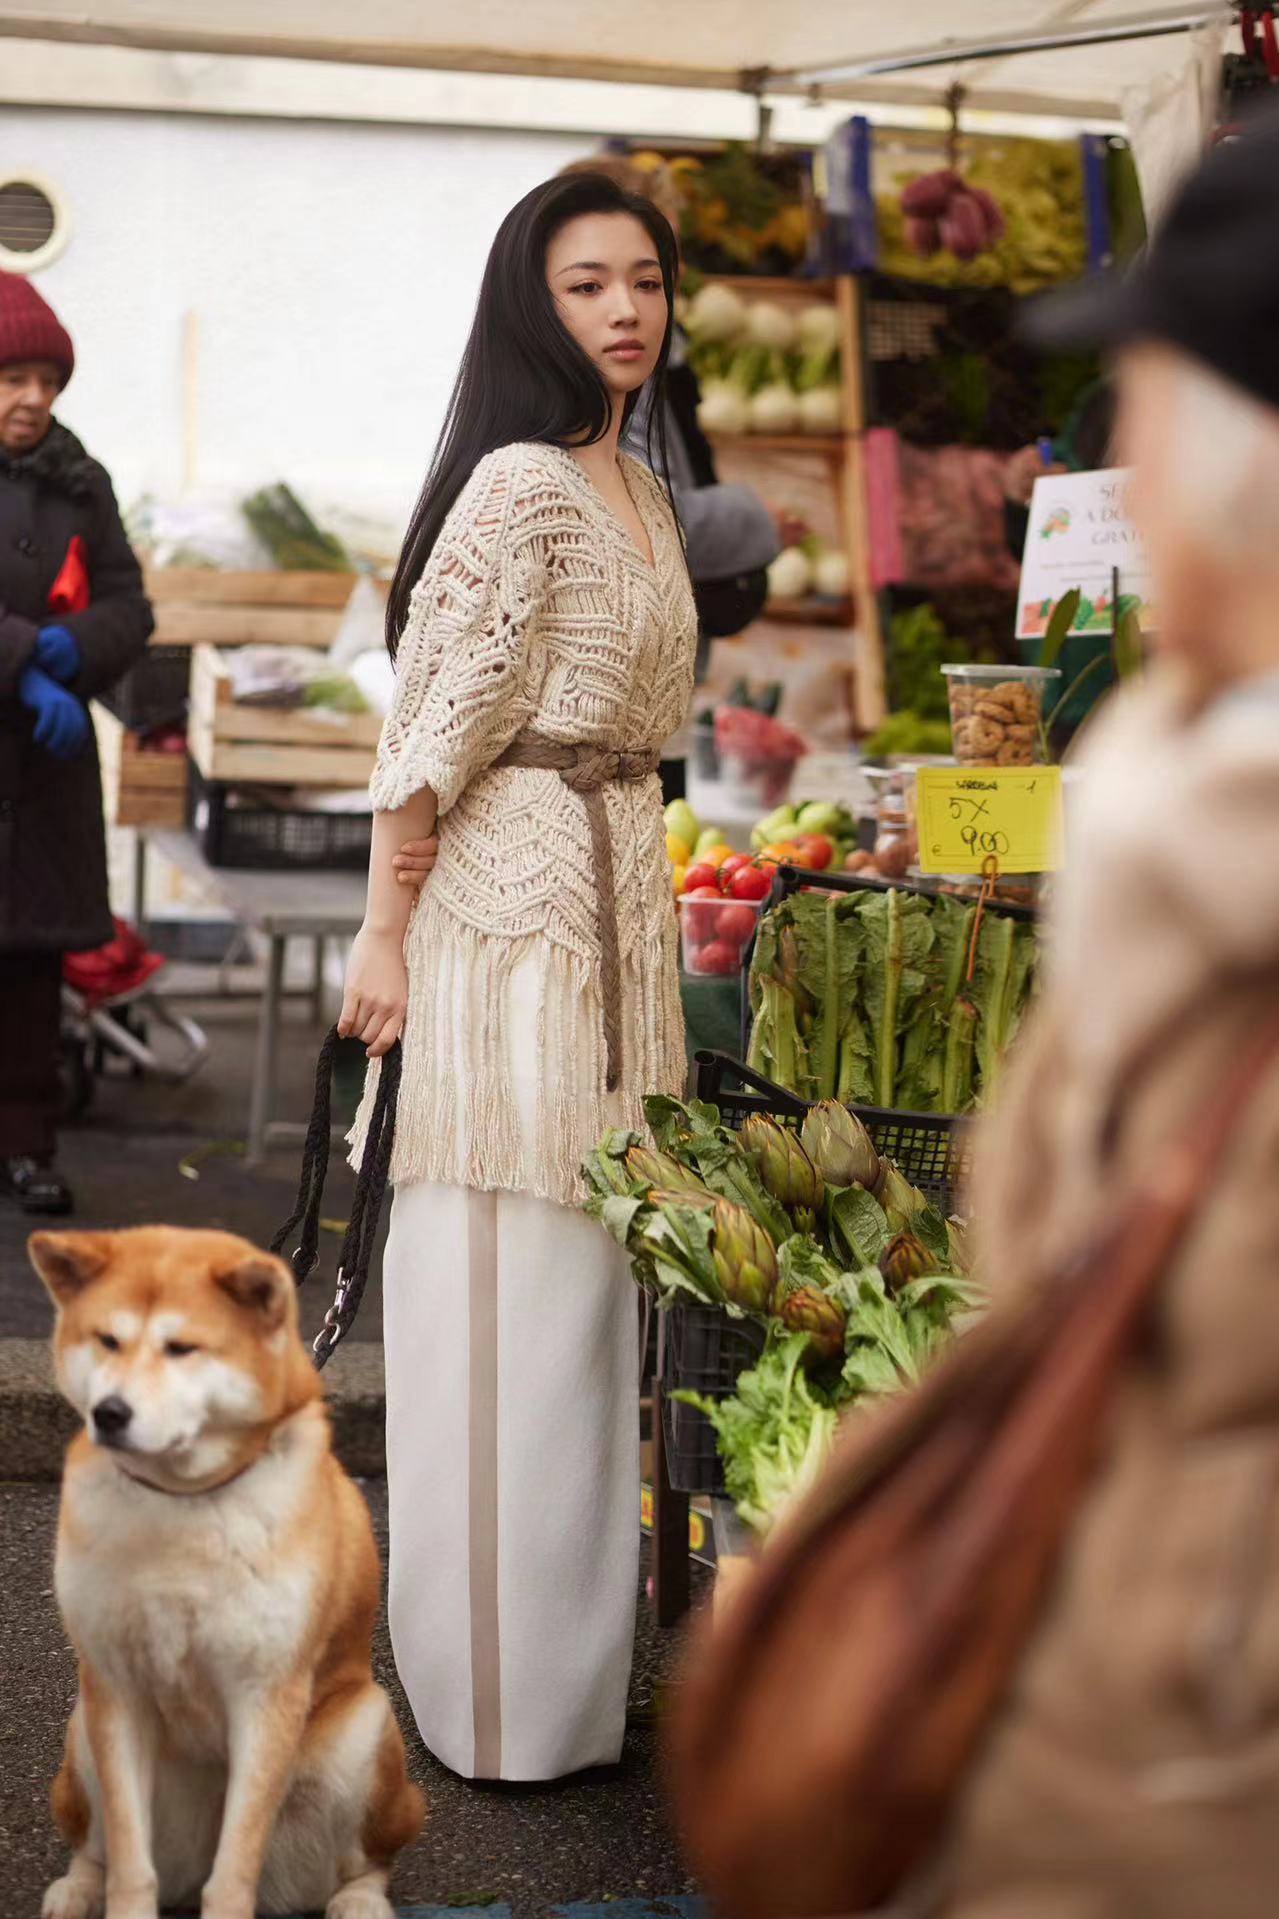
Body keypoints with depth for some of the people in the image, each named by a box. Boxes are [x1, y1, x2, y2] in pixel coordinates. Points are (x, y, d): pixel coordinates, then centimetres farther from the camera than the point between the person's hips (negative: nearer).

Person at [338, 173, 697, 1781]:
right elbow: (436, 719, -15)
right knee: (512, 1287, -2)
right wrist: (386, 933, -16)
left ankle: (570, 1639, 29)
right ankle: (505, 1702, 9)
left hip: (618, 895, 9)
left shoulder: (640, 492, 15)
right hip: (511, 895, -9)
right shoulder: (520, 483, -12)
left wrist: (636, 896, 15)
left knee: (586, 1276, 15)